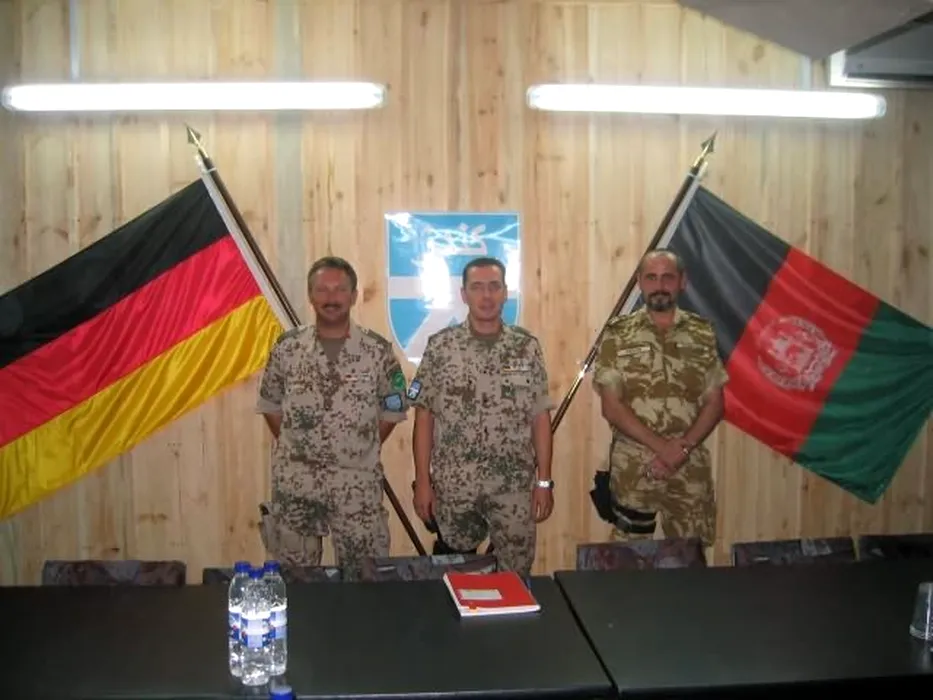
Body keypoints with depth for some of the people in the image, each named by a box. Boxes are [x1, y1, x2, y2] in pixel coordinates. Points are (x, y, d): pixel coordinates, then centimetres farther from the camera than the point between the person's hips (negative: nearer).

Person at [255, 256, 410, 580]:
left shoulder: (378, 350, -5)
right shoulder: (287, 347, -1)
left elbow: (393, 409, 4)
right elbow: (270, 405, 9)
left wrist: (364, 450, 2)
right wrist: (294, 446, 4)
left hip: (358, 484, -1)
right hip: (294, 482, 1)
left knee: (363, 576, 9)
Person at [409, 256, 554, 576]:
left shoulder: (527, 347, 1)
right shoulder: (440, 346, -3)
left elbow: (540, 418, 3)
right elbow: (424, 417, -1)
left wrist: (544, 481, 0)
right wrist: (422, 481, -4)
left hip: (514, 487, 1)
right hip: (453, 486, -1)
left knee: (515, 575, 9)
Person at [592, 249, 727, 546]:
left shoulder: (702, 334, 4)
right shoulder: (618, 335, -3)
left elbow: (715, 404, 2)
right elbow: (611, 407, -8)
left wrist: (682, 448, -13)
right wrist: (662, 446, -16)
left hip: (691, 467, 2)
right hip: (633, 467, -2)